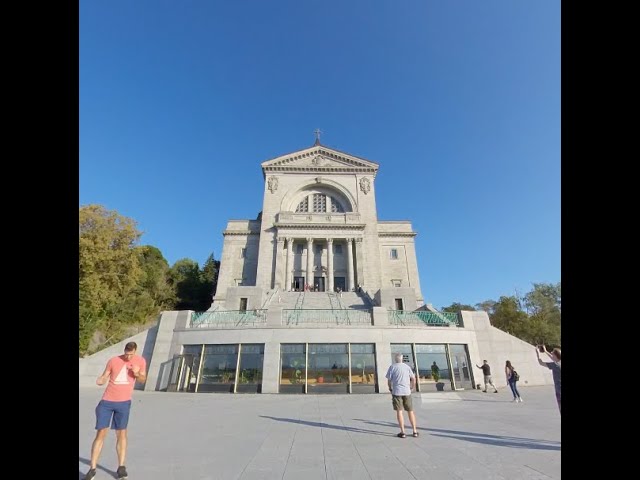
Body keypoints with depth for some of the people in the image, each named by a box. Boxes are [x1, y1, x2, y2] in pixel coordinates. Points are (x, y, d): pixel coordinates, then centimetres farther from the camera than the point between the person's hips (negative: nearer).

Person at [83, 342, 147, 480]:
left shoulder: (141, 361, -6)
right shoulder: (113, 361, -8)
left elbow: (143, 379, 3)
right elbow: (104, 377, 1)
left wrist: (137, 374, -18)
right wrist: (99, 380, -21)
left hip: (124, 402, 0)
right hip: (107, 401, 0)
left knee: (121, 434, 8)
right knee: (101, 433, 1)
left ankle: (121, 467, 21)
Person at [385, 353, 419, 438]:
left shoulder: (392, 367, -1)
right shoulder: (407, 366, 6)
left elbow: (389, 380, -1)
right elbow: (413, 379, 6)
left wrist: (390, 388, 14)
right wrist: (411, 388, 21)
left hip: (396, 392, -3)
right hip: (407, 391, 3)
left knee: (399, 411, 2)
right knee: (410, 411, 14)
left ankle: (402, 432, 1)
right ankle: (415, 431, 18)